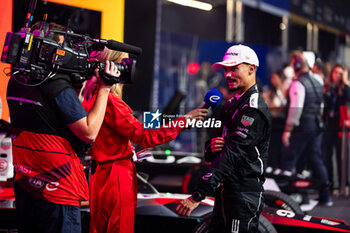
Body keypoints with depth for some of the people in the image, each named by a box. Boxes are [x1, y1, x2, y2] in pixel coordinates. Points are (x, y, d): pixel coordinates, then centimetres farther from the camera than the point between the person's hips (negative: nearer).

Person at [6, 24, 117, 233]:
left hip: (24, 184, 8)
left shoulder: (15, 83, 6)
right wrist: (104, 89, -11)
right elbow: (89, 132, -17)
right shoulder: (59, 88, -19)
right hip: (57, 189, -8)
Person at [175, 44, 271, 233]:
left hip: (244, 194, -9)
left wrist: (197, 196, -31)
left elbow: (232, 154, -25)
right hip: (224, 189, 9)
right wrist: (211, 147, -10)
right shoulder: (232, 104, 16)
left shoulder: (254, 110, -16)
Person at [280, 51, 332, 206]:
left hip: (302, 126, -8)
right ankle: (325, 196, 14)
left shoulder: (298, 84, -14)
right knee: (316, 160, 12)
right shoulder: (317, 81, 12)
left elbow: (296, 108, -21)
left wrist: (288, 130, -20)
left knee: (289, 159, -2)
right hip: (317, 126, 8)